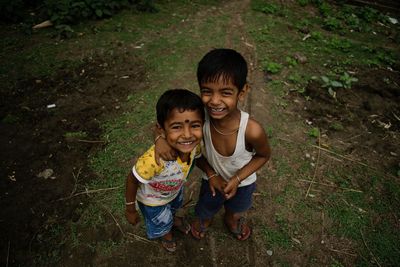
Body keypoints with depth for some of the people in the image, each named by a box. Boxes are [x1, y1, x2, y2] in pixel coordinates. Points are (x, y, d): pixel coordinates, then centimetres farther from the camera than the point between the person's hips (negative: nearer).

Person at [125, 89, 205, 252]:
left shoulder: (195, 144, -33)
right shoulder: (153, 160, -49)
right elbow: (132, 180, -28)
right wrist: (130, 210, -13)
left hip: (175, 190, 4)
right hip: (153, 200, -4)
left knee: (174, 207, 37)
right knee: (162, 223, 28)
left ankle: (173, 218, 73)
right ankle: (166, 233, 64)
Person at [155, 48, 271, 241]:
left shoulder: (252, 130, -40)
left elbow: (263, 155, -17)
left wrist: (237, 178, -23)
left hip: (243, 182, 0)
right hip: (213, 178, 1)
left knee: (236, 212, 33)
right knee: (204, 212, 30)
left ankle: (232, 220, 69)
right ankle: (204, 220, 66)